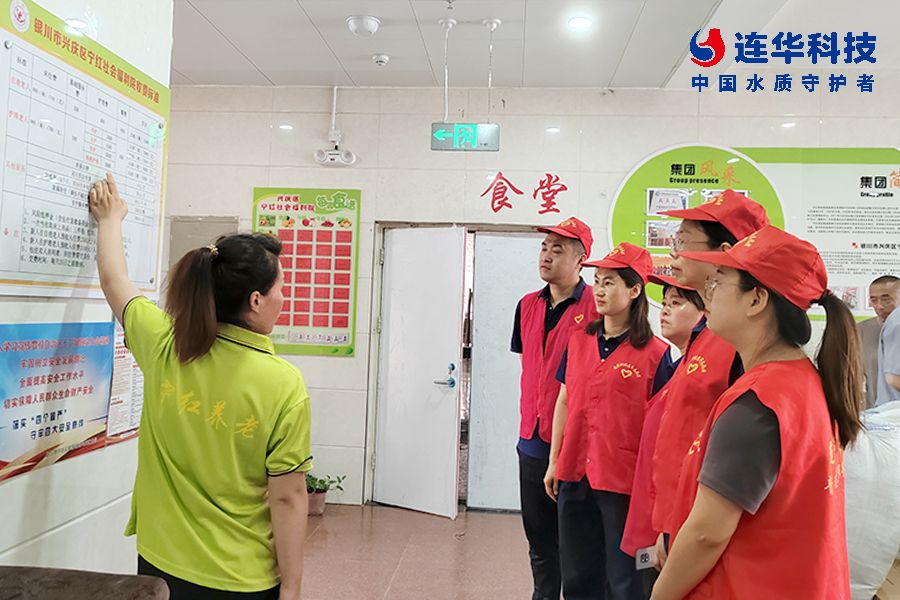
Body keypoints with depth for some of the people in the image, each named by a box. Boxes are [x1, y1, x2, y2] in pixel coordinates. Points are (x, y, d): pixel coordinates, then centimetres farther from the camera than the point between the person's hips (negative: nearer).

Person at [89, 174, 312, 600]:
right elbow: (287, 498, -18)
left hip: (159, 565, 5)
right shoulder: (285, 385, -23)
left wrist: (110, 219, 25)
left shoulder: (162, 346, -12)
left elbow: (114, 282, 8)